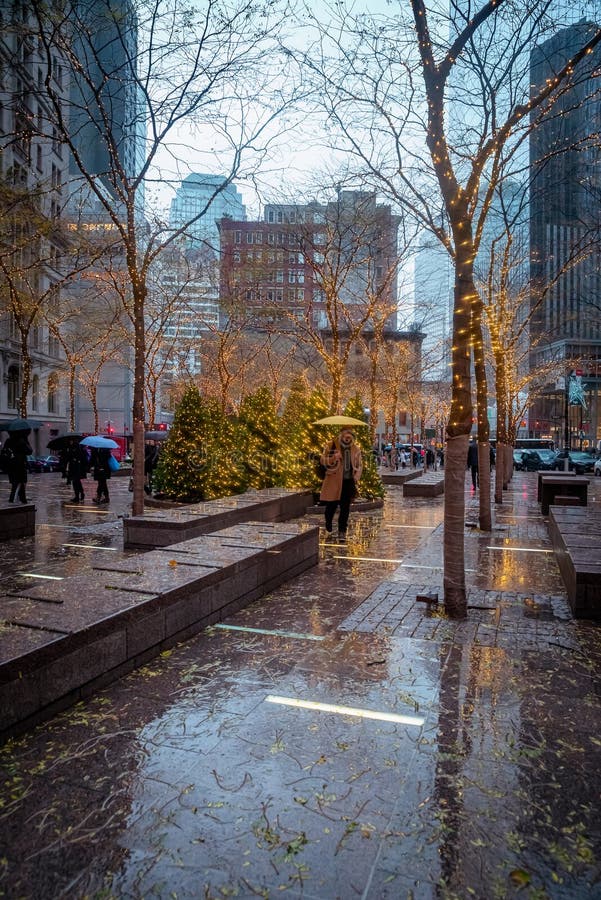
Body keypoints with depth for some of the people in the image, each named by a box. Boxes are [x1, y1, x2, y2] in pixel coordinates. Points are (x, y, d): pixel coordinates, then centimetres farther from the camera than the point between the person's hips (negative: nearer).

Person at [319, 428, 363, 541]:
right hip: (333, 481, -2)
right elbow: (323, 460, -2)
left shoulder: (356, 449, 7)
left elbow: (359, 465, 15)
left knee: (345, 507, 2)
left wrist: (356, 477, -1)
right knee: (331, 506, 5)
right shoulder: (331, 445, -2)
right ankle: (328, 528, 29)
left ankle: (342, 531, 11)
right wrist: (333, 458, -22)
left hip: (349, 481, 2)